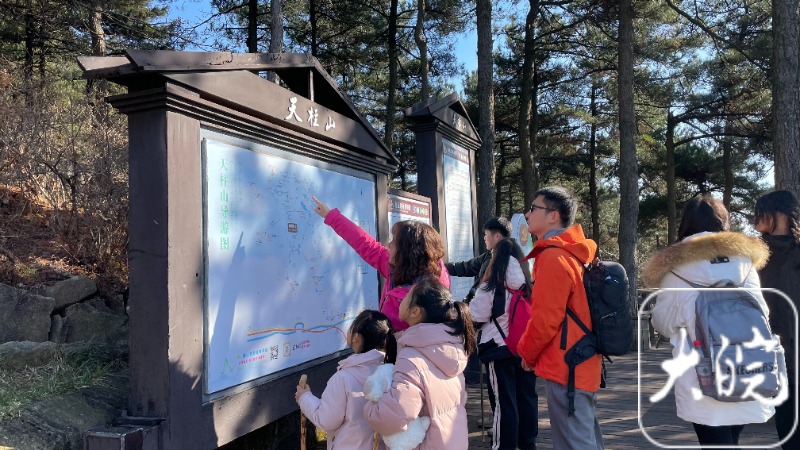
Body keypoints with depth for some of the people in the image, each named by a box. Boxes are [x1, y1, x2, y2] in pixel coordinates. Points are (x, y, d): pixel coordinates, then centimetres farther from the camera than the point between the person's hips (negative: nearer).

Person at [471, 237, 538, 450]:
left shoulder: (491, 287, -11)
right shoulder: (528, 286, 4)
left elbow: (477, 314, -6)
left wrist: (473, 300, 11)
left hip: (499, 348, -5)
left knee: (504, 400, 1)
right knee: (527, 396, 13)